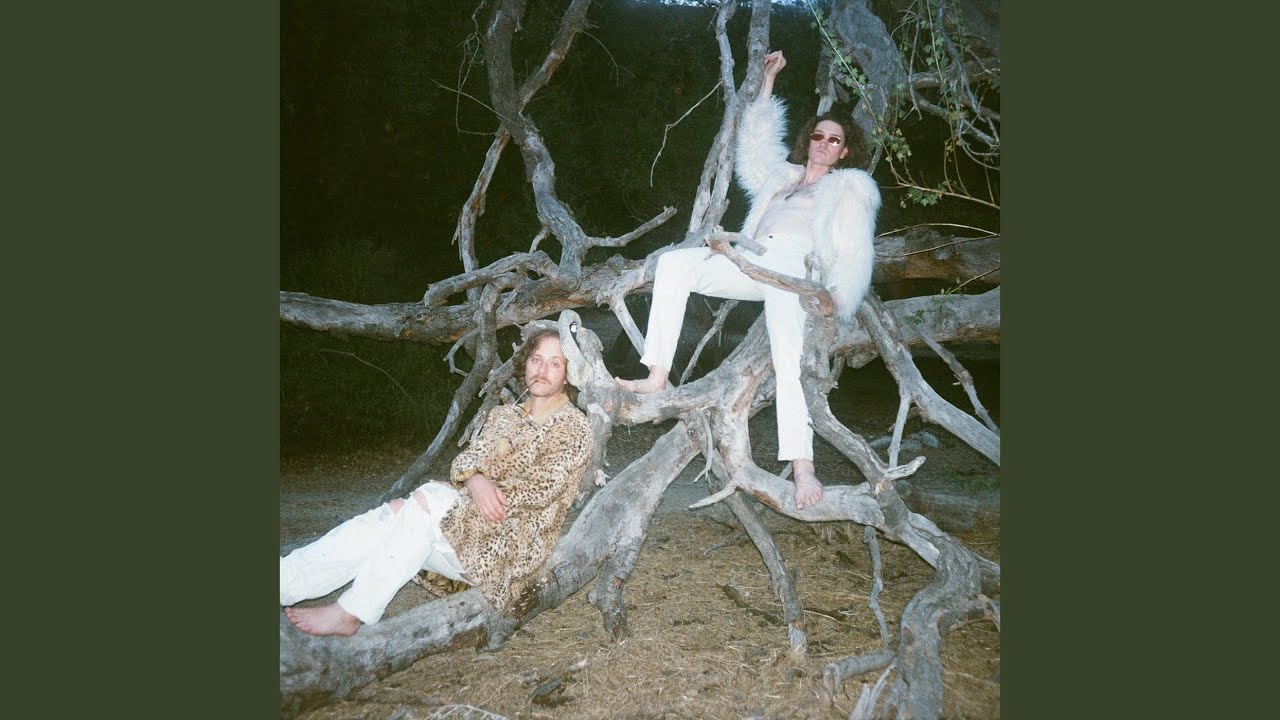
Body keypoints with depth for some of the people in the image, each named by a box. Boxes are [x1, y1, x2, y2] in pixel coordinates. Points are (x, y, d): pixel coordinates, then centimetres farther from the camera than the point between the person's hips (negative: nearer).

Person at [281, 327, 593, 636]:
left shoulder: (574, 426, 0)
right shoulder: (502, 415, 20)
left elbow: (543, 486, -11)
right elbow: (465, 459, 8)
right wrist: (476, 479, -16)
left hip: (511, 542, -6)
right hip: (467, 518, 6)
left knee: (428, 498, -30)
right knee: (380, 523, -18)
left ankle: (350, 613, -31)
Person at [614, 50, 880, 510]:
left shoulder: (851, 187, 19)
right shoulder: (781, 175, 33)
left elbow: (855, 249, 7)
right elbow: (755, 137, 43)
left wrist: (839, 295, -10)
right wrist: (768, 78, 43)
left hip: (795, 265, -6)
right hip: (753, 262, 6)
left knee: (786, 356, -33)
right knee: (674, 262, -14)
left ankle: (802, 464, -44)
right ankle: (658, 374, -21)